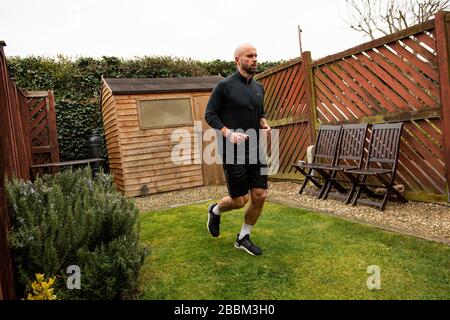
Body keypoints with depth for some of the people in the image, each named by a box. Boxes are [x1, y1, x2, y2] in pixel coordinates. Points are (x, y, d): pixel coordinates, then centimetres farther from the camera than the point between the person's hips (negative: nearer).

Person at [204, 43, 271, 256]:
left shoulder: (258, 88, 12)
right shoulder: (224, 86, -8)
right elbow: (210, 115, -6)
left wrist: (265, 125, 2)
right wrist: (228, 133, -21)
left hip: (255, 150, 6)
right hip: (233, 152, -6)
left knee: (260, 195, 3)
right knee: (239, 200, -1)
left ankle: (243, 238, 24)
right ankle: (215, 211, 34)